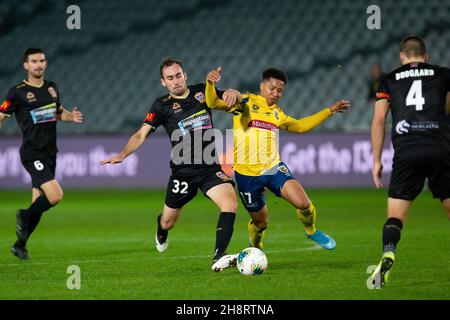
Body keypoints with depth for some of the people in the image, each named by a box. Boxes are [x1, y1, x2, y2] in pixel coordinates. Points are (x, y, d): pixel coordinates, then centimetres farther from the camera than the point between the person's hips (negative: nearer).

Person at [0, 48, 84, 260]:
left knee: (38, 202, 10)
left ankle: (20, 244, 24)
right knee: (55, 196, -21)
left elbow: (58, 112, 25)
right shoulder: (18, 92, -8)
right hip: (32, 153, -7)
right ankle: (24, 216, 5)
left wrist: (72, 116, 4)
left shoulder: (51, 88, 11)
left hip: (49, 154, 7)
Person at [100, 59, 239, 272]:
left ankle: (219, 258, -26)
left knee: (230, 204, -24)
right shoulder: (162, 105, 0)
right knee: (168, 222, 9)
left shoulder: (202, 92, 7)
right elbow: (141, 134, -1)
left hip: (210, 168, 1)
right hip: (182, 172, -1)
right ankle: (161, 229, 49)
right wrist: (123, 155, -15)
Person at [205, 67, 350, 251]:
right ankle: (255, 251, 41)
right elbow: (213, 103, -18)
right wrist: (210, 84, -40)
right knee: (260, 222, 7)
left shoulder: (276, 112, 15)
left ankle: (311, 231, 14)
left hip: (274, 168, 4)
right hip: (247, 174, -4)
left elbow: (299, 126, 32)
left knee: (303, 203, -18)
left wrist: (330, 111, 32)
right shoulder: (245, 102, -4)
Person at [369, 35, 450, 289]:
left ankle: (387, 258, -24)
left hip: (406, 153, 0)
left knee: (395, 215, 0)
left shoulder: (389, 80, 15)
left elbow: (379, 120, 10)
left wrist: (377, 161, 12)